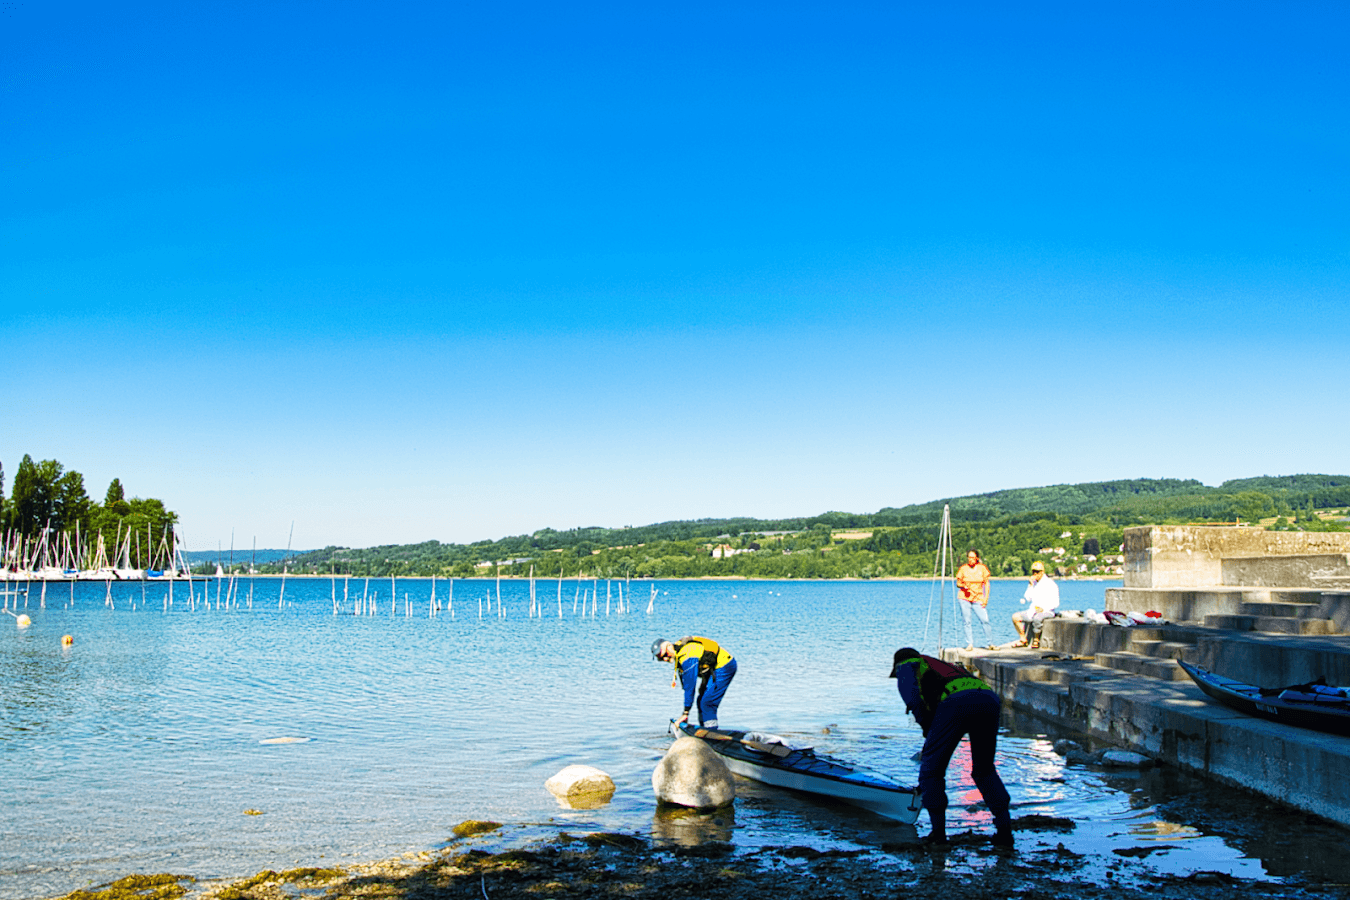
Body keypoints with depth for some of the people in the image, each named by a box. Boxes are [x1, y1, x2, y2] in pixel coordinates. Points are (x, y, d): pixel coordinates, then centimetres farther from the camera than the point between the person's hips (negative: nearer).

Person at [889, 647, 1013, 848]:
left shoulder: (907, 666, 25)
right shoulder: (944, 666, 44)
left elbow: (913, 698, 4)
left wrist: (928, 731, 14)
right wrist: (932, 742, 48)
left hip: (956, 702, -6)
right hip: (990, 700, 7)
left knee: (931, 769, 12)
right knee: (984, 770, 24)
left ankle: (938, 832, 15)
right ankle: (1004, 830, 15)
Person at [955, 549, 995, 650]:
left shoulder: (982, 568, 4)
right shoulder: (963, 569, 3)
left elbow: (987, 584, 8)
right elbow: (958, 583, 9)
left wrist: (986, 598, -1)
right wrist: (963, 586, -14)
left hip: (978, 598, 0)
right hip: (964, 597, 0)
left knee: (985, 620, -11)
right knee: (967, 621, -3)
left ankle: (990, 643, 1)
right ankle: (969, 644, 5)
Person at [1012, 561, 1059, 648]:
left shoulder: (1050, 584, -8)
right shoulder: (1034, 583, 12)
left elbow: (1055, 603, -10)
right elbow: (1027, 598, 4)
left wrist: (1043, 608, -22)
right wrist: (1031, 585, -5)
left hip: (1047, 611, -7)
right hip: (1033, 611, 7)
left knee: (1037, 618, -39)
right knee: (1015, 617, -9)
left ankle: (1036, 640, -20)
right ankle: (1023, 640, -3)